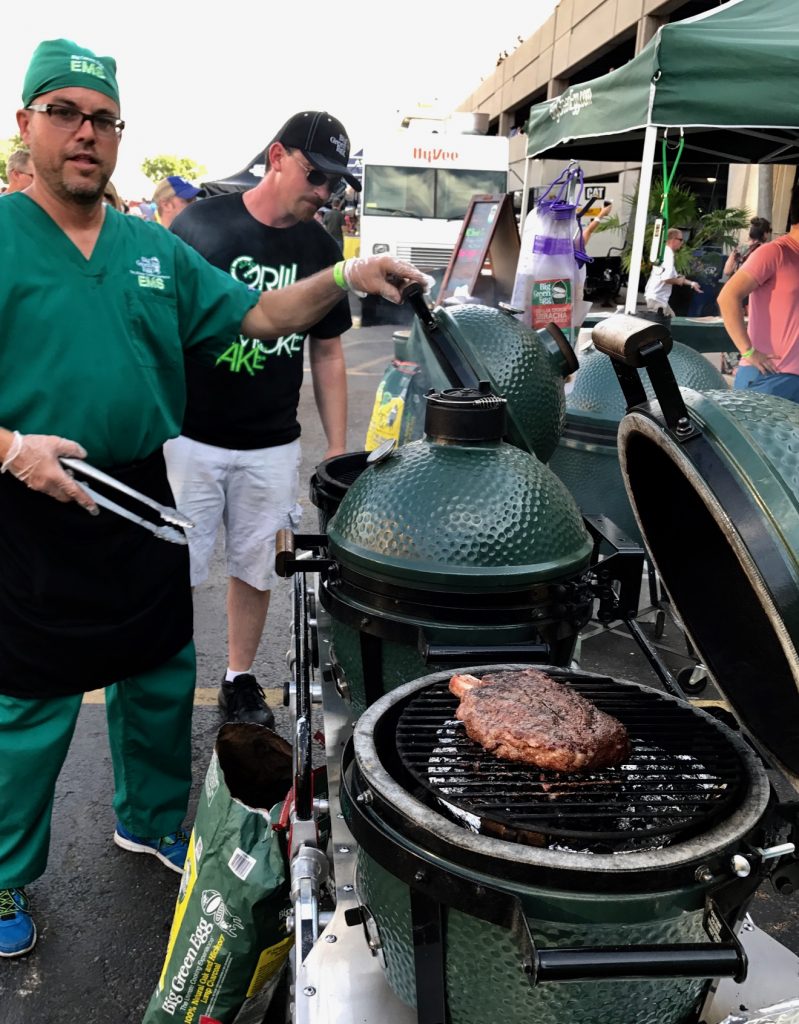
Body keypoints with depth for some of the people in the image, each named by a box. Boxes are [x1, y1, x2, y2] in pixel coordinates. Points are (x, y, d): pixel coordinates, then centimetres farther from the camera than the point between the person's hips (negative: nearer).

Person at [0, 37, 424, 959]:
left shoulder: (156, 250, 8)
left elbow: (260, 316, 9)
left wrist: (346, 279, -5)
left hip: (141, 499, 5)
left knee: (160, 676, 17)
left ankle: (149, 821, 43)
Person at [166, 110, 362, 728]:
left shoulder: (321, 249, 4)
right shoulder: (199, 226, -7)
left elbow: (328, 354, 10)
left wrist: (338, 450, 8)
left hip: (273, 446, 3)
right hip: (190, 438, -3)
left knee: (256, 568, 12)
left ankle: (240, 680, 31)